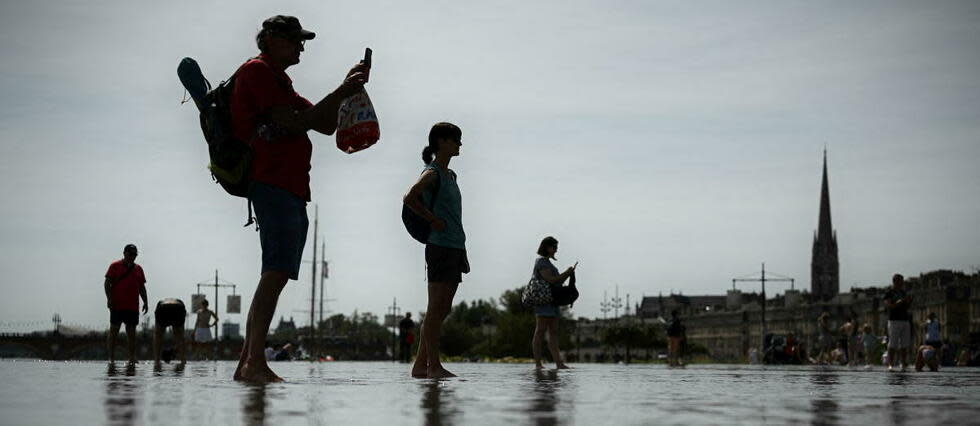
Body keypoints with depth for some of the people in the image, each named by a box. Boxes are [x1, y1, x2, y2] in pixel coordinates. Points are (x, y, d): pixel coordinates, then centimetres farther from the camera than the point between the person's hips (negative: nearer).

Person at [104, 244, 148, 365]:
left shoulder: (138, 269, 15)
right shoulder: (115, 266, 2)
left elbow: (142, 287, 19)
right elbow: (107, 283, -3)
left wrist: (145, 302, 10)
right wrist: (109, 299, -14)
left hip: (133, 306, 4)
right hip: (117, 305, -4)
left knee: (131, 332, 3)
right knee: (114, 331, 0)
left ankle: (132, 358, 4)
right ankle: (111, 358, 2)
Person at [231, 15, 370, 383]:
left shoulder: (278, 81, 31)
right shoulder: (257, 70, 0)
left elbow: (326, 126, 27)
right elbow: (291, 123, -11)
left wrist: (345, 90, 14)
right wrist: (342, 94, -6)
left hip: (291, 190, 11)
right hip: (273, 184, -11)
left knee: (275, 276, 7)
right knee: (277, 272, -19)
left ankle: (246, 364, 8)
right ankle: (256, 363, -24)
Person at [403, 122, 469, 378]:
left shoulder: (450, 175, 19)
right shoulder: (432, 173, -7)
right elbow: (409, 199, -22)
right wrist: (433, 220, -14)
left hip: (455, 247, 9)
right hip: (439, 246, -9)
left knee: (443, 309, 8)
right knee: (436, 308, -7)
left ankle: (420, 364, 13)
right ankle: (433, 365, -4)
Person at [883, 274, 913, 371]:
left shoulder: (903, 292, 18)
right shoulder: (889, 293, 0)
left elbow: (906, 307, 21)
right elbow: (889, 306, -10)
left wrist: (909, 302, 1)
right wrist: (900, 302, -19)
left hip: (905, 320, 6)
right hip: (894, 320, -6)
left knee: (904, 345, 2)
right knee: (892, 345, -7)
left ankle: (904, 365, 3)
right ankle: (891, 364, -7)